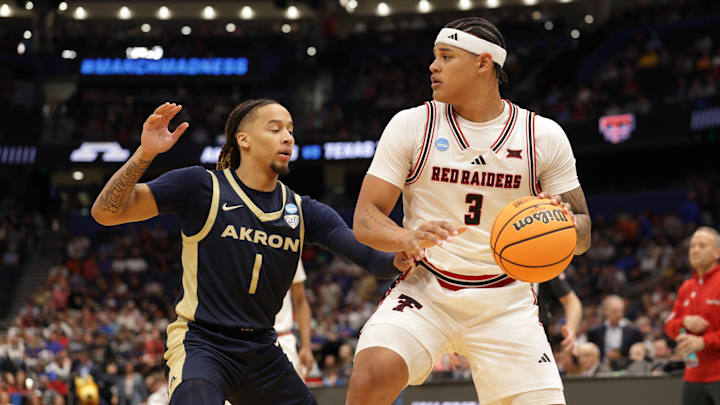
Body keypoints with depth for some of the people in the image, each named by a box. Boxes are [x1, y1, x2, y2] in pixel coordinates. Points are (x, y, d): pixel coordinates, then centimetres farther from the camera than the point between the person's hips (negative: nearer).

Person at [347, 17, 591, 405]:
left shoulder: (544, 136, 0)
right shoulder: (411, 125, -2)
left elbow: (582, 230, 4)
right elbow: (364, 218, -4)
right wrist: (408, 238, -27)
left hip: (506, 301, 1)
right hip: (424, 291, -1)